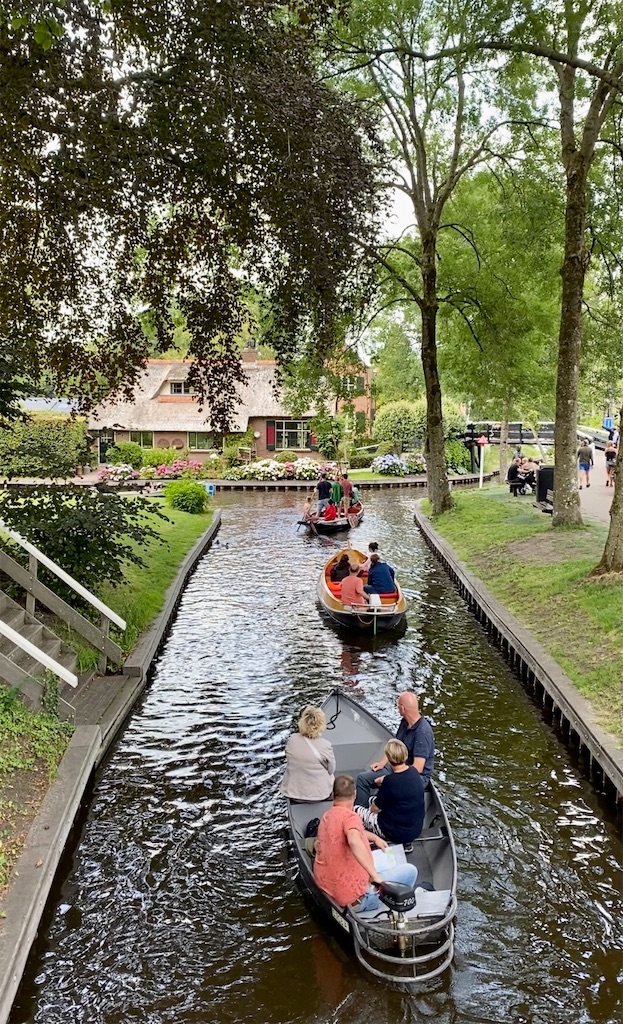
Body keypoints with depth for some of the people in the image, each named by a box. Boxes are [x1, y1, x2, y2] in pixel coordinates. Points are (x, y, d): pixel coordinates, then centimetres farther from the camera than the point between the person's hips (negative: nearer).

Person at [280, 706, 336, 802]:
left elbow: (289, 762, 3)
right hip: (318, 794, -3)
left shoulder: (292, 739, -14)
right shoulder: (325, 745, -23)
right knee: (331, 776, 28)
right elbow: (331, 770, -7)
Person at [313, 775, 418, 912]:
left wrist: (374, 837, 31)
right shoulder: (350, 816, -17)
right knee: (410, 871, 2)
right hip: (355, 899, -8)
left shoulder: (326, 817, 9)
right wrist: (375, 876, -34)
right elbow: (354, 841, -38)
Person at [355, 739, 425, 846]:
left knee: (355, 810, 7)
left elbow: (375, 808, -11)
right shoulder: (414, 771, -6)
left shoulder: (391, 781, -26)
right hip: (416, 830, 6)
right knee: (373, 800, 24)